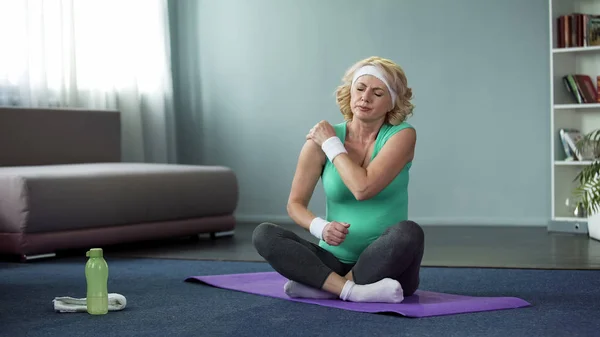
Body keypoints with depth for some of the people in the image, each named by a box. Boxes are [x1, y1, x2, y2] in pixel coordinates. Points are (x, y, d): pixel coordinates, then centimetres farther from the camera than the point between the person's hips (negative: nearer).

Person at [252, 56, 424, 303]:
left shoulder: (402, 135, -8)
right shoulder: (320, 140, -2)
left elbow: (363, 188, -23)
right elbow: (295, 204, 2)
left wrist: (332, 144, -9)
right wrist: (321, 227, -19)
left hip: (386, 266, -2)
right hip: (336, 261, 2)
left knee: (408, 232, -35)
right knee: (263, 234, -20)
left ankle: (324, 286, -22)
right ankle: (354, 290, -31)